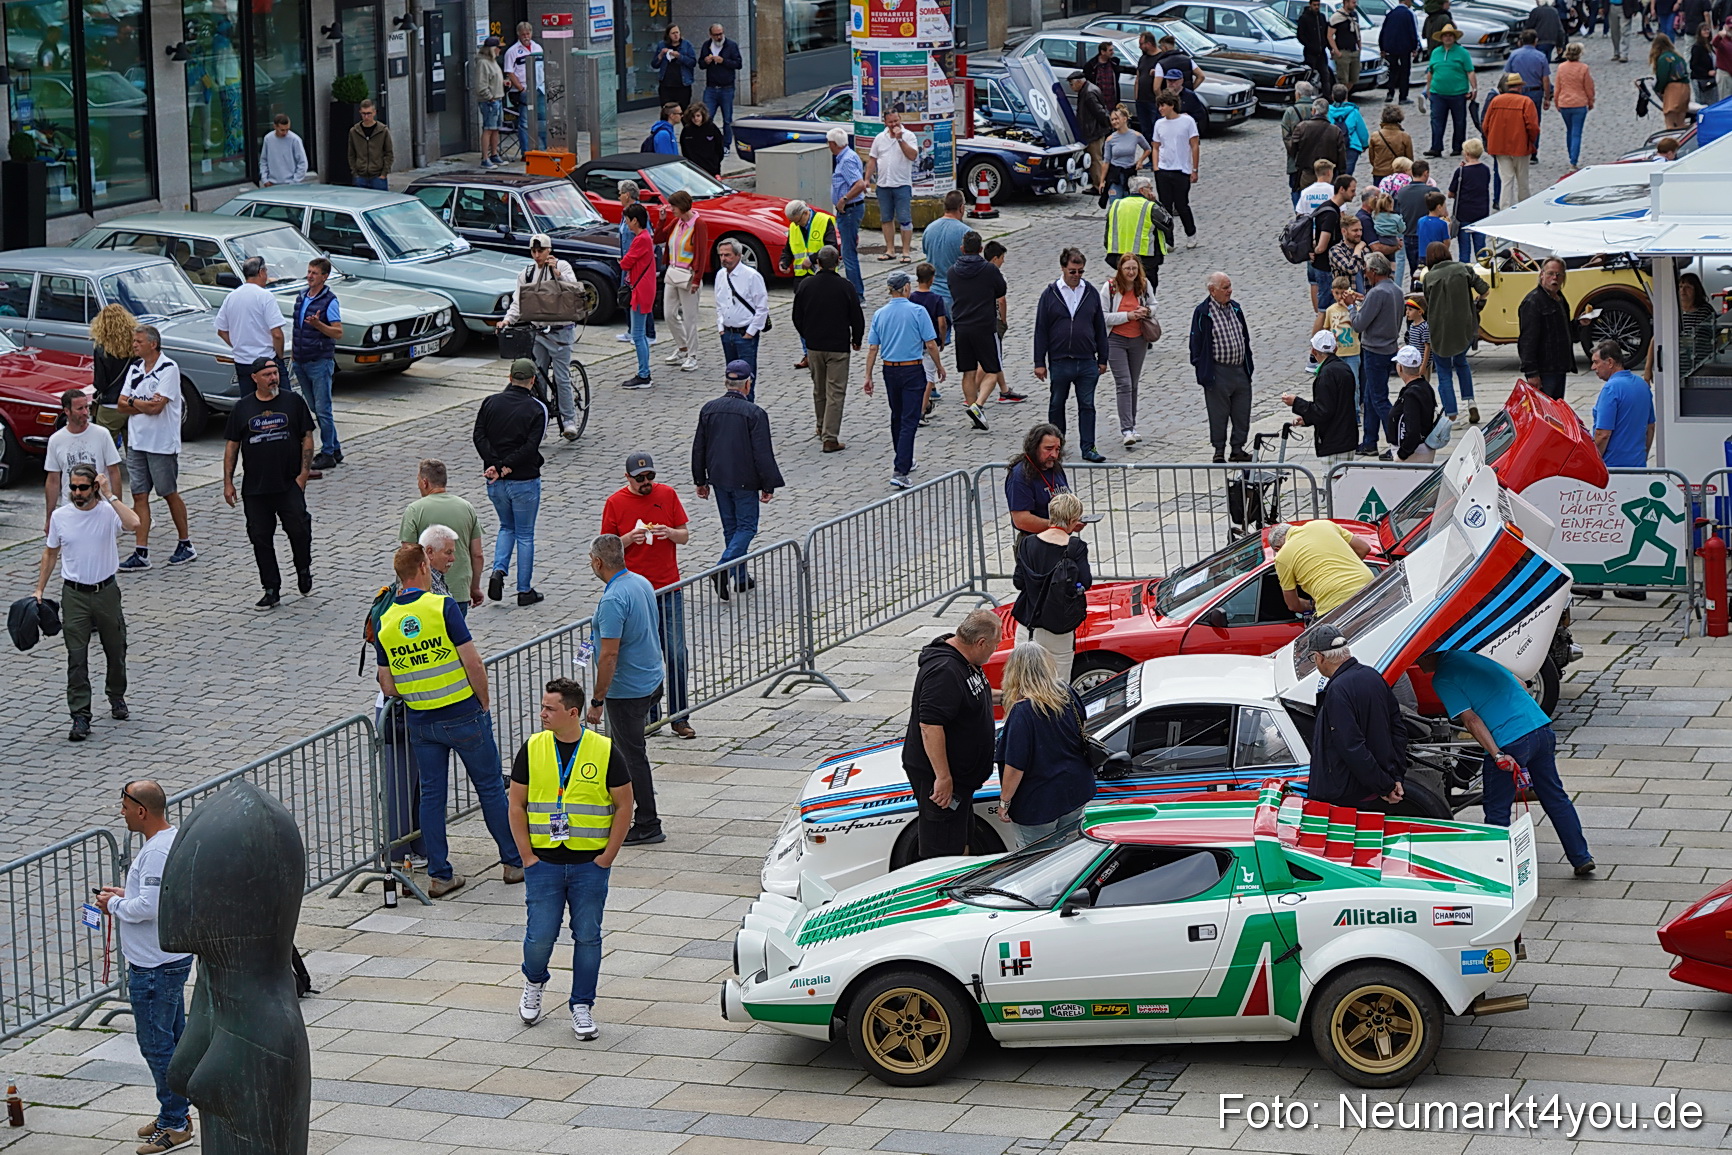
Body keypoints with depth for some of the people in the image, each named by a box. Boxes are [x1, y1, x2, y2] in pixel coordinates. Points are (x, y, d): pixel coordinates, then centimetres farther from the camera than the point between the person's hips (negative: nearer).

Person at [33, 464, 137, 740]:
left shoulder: (108, 511, -10)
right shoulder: (60, 517, -2)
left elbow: (133, 523, -31)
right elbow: (50, 554, 10)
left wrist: (109, 495, -28)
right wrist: (39, 590, 8)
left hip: (106, 591, -1)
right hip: (74, 593, 1)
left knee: (115, 650, 14)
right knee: (76, 657, -5)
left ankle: (117, 698, 38)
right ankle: (80, 717, -5)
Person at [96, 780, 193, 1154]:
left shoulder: (157, 852, -24)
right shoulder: (175, 838, 8)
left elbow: (148, 908, -29)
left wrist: (115, 905, -12)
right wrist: (127, 895, 11)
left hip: (154, 967, -11)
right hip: (173, 957, 11)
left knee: (157, 1045, -2)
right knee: (174, 1039, 19)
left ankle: (175, 1124, 6)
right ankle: (176, 1112, 29)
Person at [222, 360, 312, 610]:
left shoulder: (293, 402, 4)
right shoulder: (242, 408, 6)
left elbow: (307, 438, 5)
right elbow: (232, 446, 9)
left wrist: (304, 473, -5)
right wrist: (228, 482, 5)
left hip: (289, 485, -2)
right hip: (254, 487, 2)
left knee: (298, 530, -9)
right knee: (260, 538, 3)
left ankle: (303, 571, 20)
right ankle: (271, 590, 12)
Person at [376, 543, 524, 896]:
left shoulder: (385, 621, 0)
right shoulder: (442, 606, -13)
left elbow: (387, 687, 2)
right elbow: (472, 662, -15)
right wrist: (484, 702, -1)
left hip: (420, 721, 4)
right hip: (464, 715, -4)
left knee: (431, 794, 11)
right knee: (490, 788, 9)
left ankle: (439, 874, 11)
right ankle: (514, 861, 18)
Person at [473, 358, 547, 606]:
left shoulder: (491, 402, 2)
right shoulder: (537, 408, -9)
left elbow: (479, 436, -7)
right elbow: (530, 446, -18)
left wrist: (495, 465, -14)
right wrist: (507, 467, -16)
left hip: (495, 481, 3)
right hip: (524, 480, -3)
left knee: (506, 527, 23)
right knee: (525, 535, 8)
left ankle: (498, 571, 0)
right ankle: (525, 591, 12)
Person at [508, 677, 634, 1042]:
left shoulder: (605, 751, -5)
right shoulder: (531, 750, 0)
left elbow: (624, 806, 0)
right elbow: (517, 805, 5)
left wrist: (607, 856, -5)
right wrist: (527, 856, -1)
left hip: (590, 864, -1)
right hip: (543, 861, 1)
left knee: (587, 937, 3)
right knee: (540, 936, 1)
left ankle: (582, 1006, 16)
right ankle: (534, 983, 31)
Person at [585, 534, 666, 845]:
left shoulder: (613, 600, -26)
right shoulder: (642, 584, 4)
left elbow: (609, 655, -27)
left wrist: (597, 701, -19)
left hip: (626, 690, -10)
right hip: (651, 680, 10)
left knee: (632, 755, 1)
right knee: (620, 748, 23)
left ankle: (647, 825, 8)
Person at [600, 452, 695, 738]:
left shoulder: (668, 495, 4)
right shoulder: (615, 503, -1)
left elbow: (685, 536, 9)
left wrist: (669, 532, -13)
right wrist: (629, 539, -16)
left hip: (670, 588, 2)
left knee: (677, 655, 0)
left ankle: (679, 717, 8)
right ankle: (649, 717, 10)